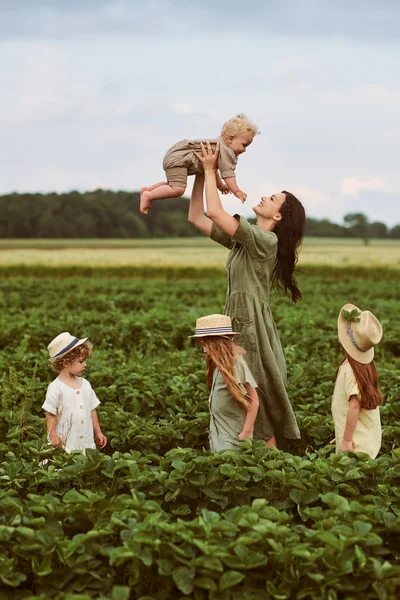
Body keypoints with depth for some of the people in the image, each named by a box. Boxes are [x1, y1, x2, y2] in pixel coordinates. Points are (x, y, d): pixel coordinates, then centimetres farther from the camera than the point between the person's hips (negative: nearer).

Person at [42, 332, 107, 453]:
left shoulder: (85, 384, 8)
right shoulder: (56, 388, -11)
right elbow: (50, 415, -9)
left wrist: (98, 432, 15)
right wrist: (53, 436, -14)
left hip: (86, 441, 5)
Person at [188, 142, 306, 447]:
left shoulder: (266, 240, -14)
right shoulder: (241, 238, 11)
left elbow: (215, 212, -19)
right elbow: (196, 217, 15)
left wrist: (210, 170, -9)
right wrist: (201, 175, 10)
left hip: (253, 325, -9)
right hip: (237, 322, 9)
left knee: (257, 399, -3)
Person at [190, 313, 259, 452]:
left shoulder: (236, 363, -16)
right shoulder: (217, 364, 8)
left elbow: (254, 401, -16)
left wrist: (246, 433, -17)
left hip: (233, 435, -8)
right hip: (218, 433, 8)